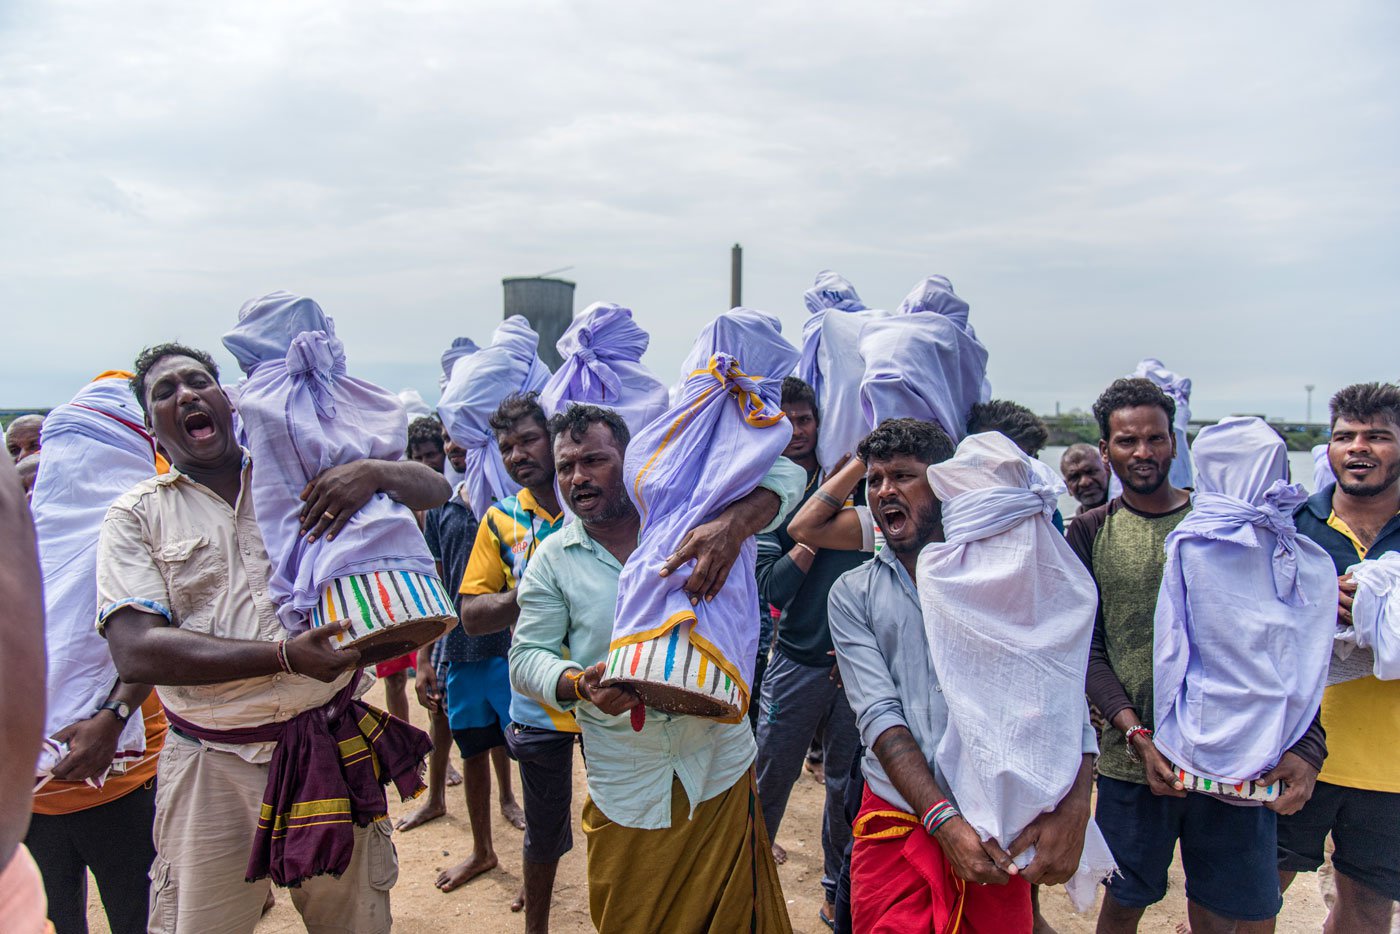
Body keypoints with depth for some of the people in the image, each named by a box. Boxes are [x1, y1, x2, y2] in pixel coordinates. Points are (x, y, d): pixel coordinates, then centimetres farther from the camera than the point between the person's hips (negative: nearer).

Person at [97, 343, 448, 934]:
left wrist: (373, 472, -15)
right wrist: (284, 656, -22)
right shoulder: (137, 515, 2)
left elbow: (434, 490, 8)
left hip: (331, 749, 1)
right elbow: (135, 652, -10)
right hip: (212, 768, -1)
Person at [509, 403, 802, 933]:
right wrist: (578, 684, -24)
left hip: (721, 773, -1)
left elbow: (781, 476, -12)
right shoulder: (553, 560, 0)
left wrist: (733, 525, -33)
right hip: (624, 792, 1)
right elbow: (527, 656, -2)